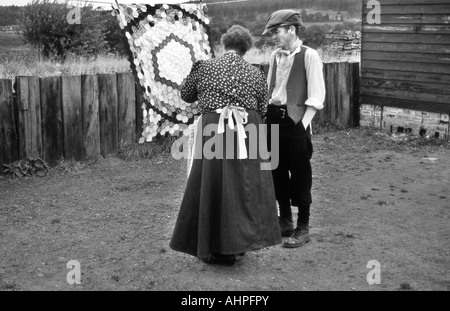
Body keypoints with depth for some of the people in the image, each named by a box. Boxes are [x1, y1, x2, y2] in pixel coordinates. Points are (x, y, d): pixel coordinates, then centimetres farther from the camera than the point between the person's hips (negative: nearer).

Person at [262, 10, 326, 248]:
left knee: (300, 175, 2)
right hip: (274, 118, 7)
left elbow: (316, 96, -11)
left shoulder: (309, 55, -8)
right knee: (277, 171, 14)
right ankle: (285, 221, 30)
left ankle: (303, 227, 15)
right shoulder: (275, 56, 11)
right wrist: (267, 116, 8)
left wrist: (303, 124, -16)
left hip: (295, 121, -7)